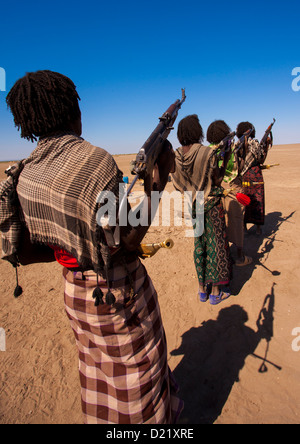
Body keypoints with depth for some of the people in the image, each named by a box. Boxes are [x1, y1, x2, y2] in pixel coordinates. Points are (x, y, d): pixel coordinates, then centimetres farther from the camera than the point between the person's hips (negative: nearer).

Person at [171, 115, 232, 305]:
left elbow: (178, 185, 3)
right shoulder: (208, 152, -16)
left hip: (193, 205, 5)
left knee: (200, 243, 16)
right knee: (215, 243, 8)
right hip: (211, 203, -5)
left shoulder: (176, 156, -2)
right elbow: (217, 180, -8)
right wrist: (226, 159, 3)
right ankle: (215, 292, 19)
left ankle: (202, 289, 27)